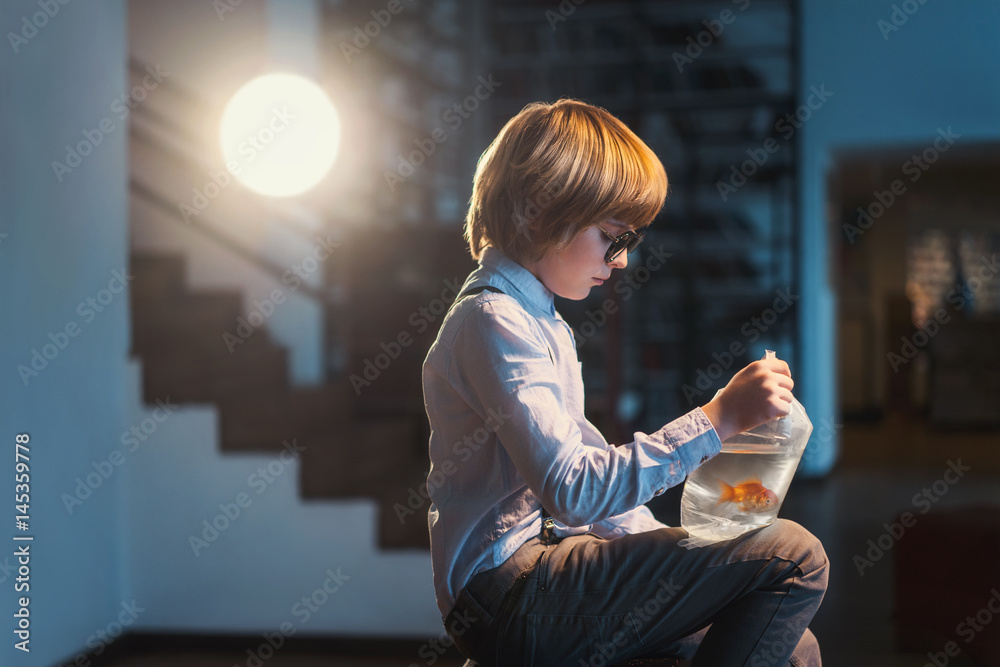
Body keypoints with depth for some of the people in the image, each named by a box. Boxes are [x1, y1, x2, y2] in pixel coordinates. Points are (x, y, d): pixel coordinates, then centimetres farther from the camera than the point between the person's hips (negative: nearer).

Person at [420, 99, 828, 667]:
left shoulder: (540, 320, 20)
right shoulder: (492, 322, -14)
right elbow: (572, 491, -25)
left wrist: (661, 550, 8)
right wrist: (719, 420, -24)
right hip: (514, 598, -10)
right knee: (794, 556, -17)